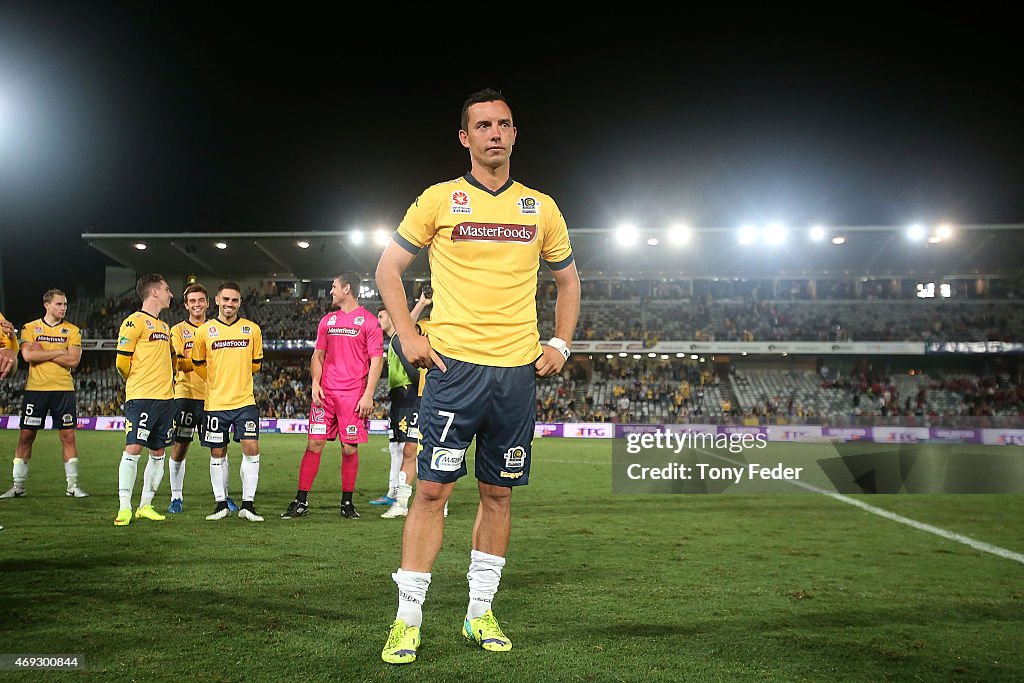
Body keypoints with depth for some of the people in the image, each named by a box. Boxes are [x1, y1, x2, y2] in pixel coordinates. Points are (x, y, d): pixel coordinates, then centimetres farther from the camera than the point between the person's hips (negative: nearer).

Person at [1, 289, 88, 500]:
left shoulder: (72, 331, 5)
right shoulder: (30, 328, 5)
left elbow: (73, 360, -7)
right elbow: (28, 355, -11)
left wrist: (43, 352, -9)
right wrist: (58, 351, -9)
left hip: (63, 389, 0)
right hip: (35, 388, 0)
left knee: (68, 436, -1)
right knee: (26, 436, 2)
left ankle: (72, 485, 7)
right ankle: (18, 486, 12)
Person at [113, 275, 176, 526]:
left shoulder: (164, 327, 21)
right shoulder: (135, 321, -6)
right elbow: (122, 361, -8)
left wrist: (165, 380, 14)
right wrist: (138, 382, 6)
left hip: (165, 397, 8)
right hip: (141, 397, -8)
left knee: (158, 452, 7)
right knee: (133, 448, -11)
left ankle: (146, 505, 14)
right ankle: (124, 507, -6)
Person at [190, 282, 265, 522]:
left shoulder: (252, 329, 4)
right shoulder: (204, 331, 2)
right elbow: (198, 364, 14)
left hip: (245, 401, 0)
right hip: (215, 402, 0)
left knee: (251, 448, -8)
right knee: (217, 453, 5)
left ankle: (247, 504, 2)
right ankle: (221, 504, 17)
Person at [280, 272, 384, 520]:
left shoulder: (369, 321, 0)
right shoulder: (327, 320, 15)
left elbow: (376, 360, -4)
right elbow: (318, 356, 17)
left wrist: (368, 395, -11)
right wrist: (315, 384, 1)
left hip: (353, 395, -4)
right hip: (325, 393, 4)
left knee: (350, 448, 0)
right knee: (314, 444, 0)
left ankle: (347, 503, 13)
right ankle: (301, 502, 3)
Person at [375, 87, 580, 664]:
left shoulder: (541, 208, 11)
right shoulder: (439, 200, 3)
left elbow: (568, 280, 21)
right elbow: (389, 267, 8)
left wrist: (561, 344, 8)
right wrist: (408, 335, -3)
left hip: (518, 372, 3)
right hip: (454, 366, -3)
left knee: (499, 494, 8)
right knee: (433, 489, -5)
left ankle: (481, 612, 20)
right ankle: (408, 619, 5)